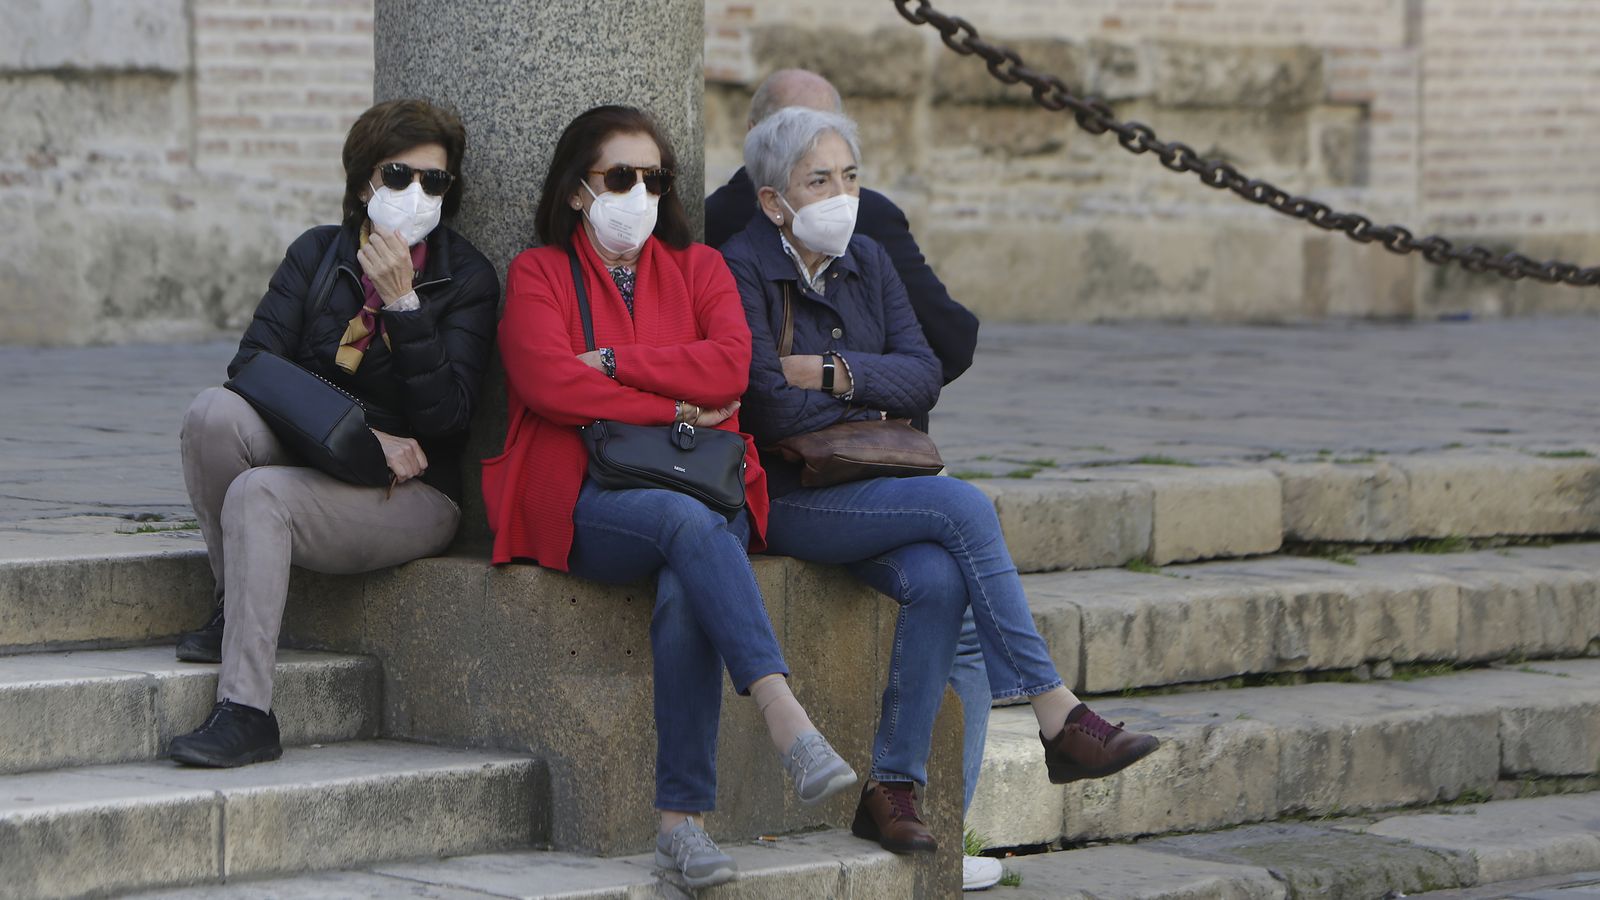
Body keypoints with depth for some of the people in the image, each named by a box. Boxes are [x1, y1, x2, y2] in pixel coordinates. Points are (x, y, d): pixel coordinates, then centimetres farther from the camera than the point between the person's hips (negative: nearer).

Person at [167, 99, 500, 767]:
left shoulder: (466, 279, 0)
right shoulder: (318, 254, 8)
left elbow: (445, 413, -10)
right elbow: (254, 363, -4)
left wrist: (402, 301, -19)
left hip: (410, 494, -4)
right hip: (308, 459, 4)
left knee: (259, 494, -31)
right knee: (214, 413, -26)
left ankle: (247, 715, -34)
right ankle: (234, 606, -13)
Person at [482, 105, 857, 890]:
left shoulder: (698, 267, 19)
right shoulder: (538, 274, 12)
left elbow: (730, 365, -1)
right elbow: (549, 383, -7)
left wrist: (616, 365, -5)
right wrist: (673, 408, -7)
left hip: (704, 487, 2)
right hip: (587, 496, -2)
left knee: (685, 596, -33)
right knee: (688, 522, -37)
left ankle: (682, 820, -36)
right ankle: (785, 721, -50)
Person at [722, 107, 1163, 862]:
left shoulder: (867, 262, 13)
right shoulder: (743, 270, -8)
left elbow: (924, 376, 2)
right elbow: (771, 409, -17)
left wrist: (837, 373, -12)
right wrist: (870, 408, -4)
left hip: (870, 491, 6)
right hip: (787, 501, -6)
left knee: (937, 579, -26)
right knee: (964, 507, -26)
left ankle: (892, 788, -21)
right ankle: (1057, 719, -25)